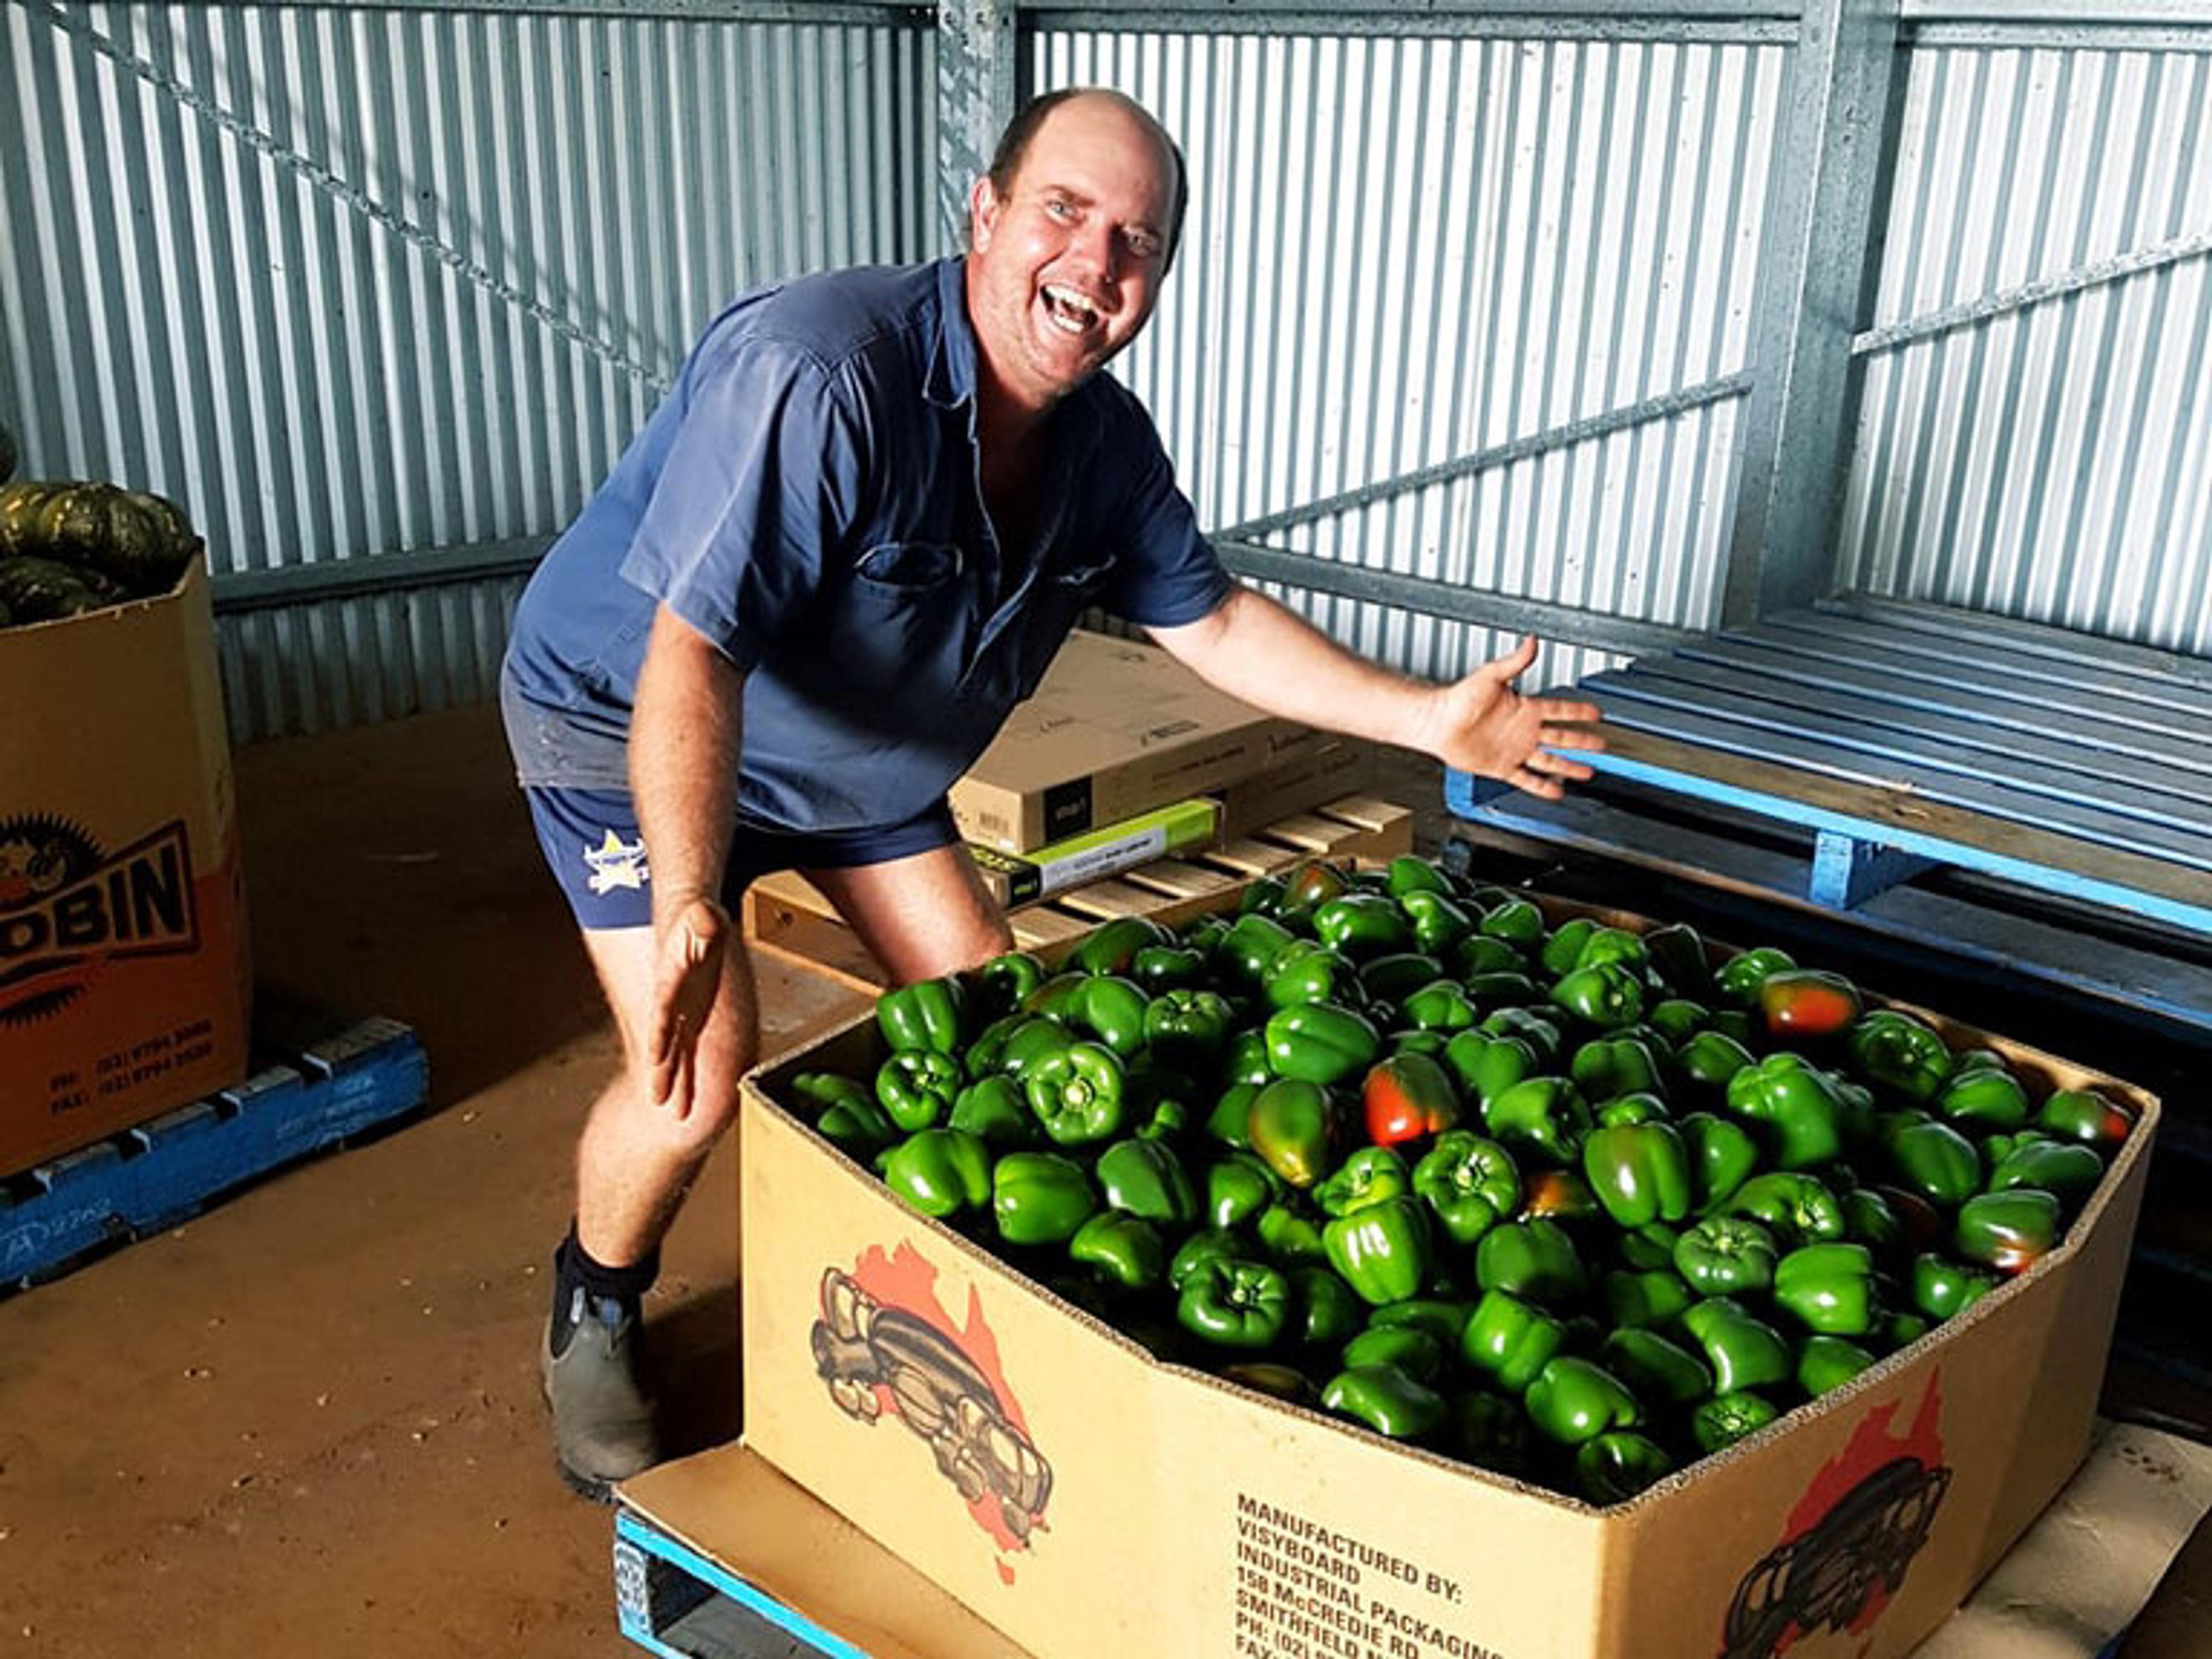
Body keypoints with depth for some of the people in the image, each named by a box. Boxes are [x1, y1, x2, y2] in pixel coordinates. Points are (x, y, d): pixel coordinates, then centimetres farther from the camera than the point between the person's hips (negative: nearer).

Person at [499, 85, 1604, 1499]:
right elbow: (691, 655, -41)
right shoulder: (816, 375, -36)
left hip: (858, 760, 7)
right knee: (704, 1075, -18)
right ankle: (594, 1309, 15)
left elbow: (1211, 621, 3)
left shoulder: (1106, 443, -10)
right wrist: (689, 910, -54)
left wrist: (1425, 718, -2)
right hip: (628, 727, -7)